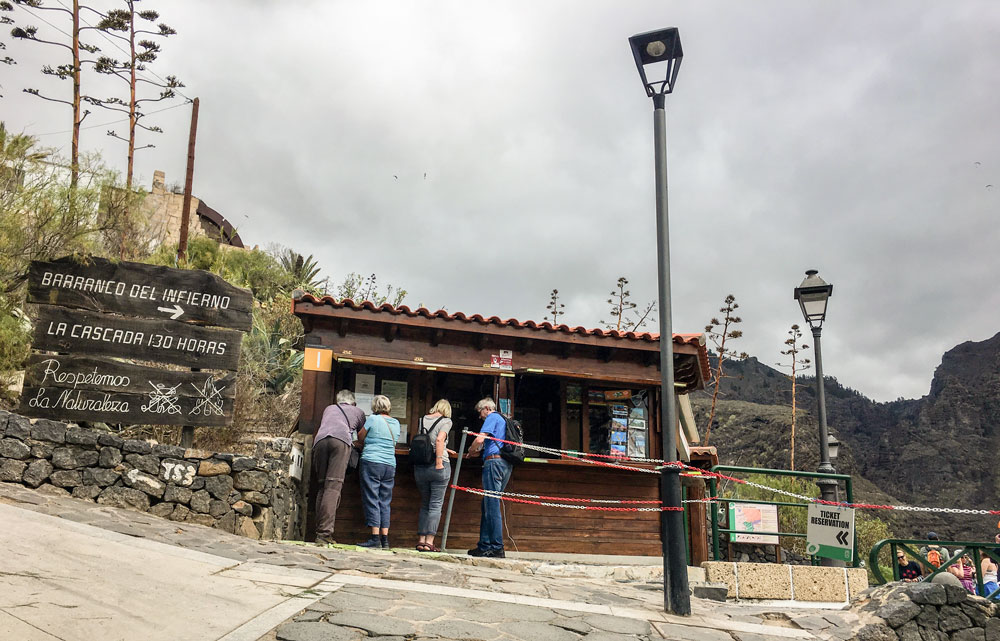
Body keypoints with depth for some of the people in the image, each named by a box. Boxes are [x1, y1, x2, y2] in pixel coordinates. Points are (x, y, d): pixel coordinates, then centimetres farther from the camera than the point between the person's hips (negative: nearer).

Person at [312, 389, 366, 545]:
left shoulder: (329, 409, 38)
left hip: (320, 440, 3)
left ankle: (320, 530, -3)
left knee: (322, 486, 6)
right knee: (333, 486, -12)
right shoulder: (358, 411, 31)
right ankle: (324, 533, -23)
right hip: (341, 440, -3)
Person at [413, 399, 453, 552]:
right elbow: (440, 439, -16)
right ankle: (429, 542, -5)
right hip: (438, 466, -4)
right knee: (436, 505, 0)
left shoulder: (422, 420, 13)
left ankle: (421, 540, 12)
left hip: (420, 467, 4)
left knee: (424, 505, 15)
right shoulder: (446, 421, -1)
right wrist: (439, 461, -17)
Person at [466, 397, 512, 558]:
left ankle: (497, 548, -10)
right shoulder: (504, 420, 26)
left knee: (492, 506, -9)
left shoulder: (492, 417, 0)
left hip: (494, 462, -9)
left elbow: (480, 439, -13)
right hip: (506, 465, 9)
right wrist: (479, 451, 24)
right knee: (487, 505, 11)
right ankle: (484, 546, 11)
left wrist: (471, 451, 4)